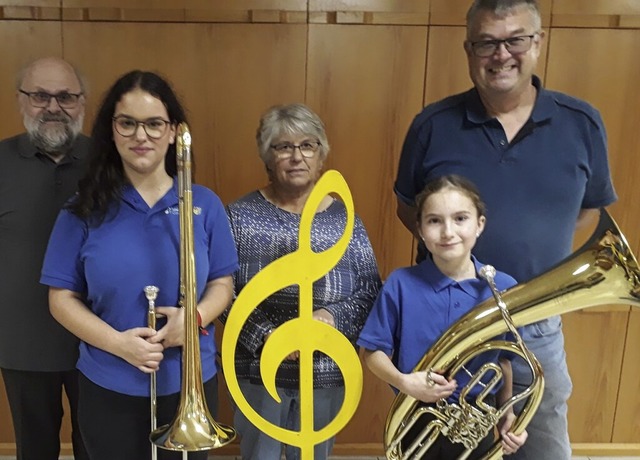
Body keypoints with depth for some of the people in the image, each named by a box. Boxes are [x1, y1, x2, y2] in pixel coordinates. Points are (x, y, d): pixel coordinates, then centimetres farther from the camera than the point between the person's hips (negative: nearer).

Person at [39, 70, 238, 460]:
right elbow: (62, 298, -3)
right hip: (109, 389, 0)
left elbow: (222, 284, 1)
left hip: (190, 385, 1)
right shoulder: (85, 209, -5)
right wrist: (117, 342, -18)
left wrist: (194, 317, -19)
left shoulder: (204, 205, -4)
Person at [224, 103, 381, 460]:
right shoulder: (241, 215, -6)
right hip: (258, 371, -1)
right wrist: (264, 335, -19)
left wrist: (332, 317, -20)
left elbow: (371, 293, -2)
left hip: (325, 374, 1)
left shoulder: (344, 220, -3)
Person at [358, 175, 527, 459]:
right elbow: (374, 352, -8)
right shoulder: (400, 284, -14)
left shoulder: (504, 288, -10)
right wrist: (404, 382, -24)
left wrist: (507, 414, -2)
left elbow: (503, 358, 3)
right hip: (417, 422, -1)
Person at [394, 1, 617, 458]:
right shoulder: (432, 125, -6)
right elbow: (409, 209, 5)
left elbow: (589, 210, 10)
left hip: (538, 330, 1)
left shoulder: (582, 123, -3)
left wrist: (537, 242, -2)